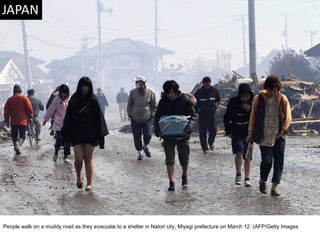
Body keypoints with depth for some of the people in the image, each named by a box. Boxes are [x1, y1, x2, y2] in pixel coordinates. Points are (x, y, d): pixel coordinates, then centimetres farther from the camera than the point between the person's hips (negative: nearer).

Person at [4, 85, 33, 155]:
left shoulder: (10, 99, 1)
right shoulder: (25, 98, -3)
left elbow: (6, 111, 3)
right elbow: (29, 109, -6)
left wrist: (7, 121, 11)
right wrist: (30, 117, 7)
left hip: (13, 121, 1)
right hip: (23, 121, -1)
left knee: (14, 136, 14)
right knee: (22, 135, 3)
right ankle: (18, 145, -22)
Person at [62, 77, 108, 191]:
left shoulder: (93, 100, 0)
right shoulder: (74, 100, 1)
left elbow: (99, 118, 0)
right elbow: (68, 117, 2)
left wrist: (100, 135, -4)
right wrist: (66, 135, -2)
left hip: (90, 133, 0)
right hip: (76, 133, 0)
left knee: (88, 158, 1)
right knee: (78, 158, -5)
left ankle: (89, 183, 8)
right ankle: (78, 176, 24)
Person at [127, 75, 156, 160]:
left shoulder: (150, 93, -4)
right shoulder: (132, 92, -1)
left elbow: (154, 106, 5)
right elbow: (129, 105, 9)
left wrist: (152, 115, -2)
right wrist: (129, 114, 4)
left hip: (147, 119, -1)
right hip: (135, 119, 1)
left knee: (147, 135, -10)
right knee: (137, 137, 2)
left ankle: (145, 146, 22)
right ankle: (139, 153, 19)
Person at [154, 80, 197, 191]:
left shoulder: (185, 100, -6)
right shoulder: (163, 102, 0)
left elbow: (193, 115, -6)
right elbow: (157, 117, 3)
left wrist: (188, 129, -23)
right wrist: (157, 130, -14)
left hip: (182, 135, -1)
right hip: (168, 135, 1)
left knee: (184, 159, 11)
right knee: (169, 160, -4)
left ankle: (184, 176, 36)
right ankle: (171, 182, 0)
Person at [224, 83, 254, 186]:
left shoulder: (253, 103, -2)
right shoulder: (233, 102, -4)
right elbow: (226, 117, 5)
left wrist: (249, 110, -21)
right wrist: (228, 131, 1)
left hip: (248, 132, 1)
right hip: (236, 132, -1)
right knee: (239, 153, -19)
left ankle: (247, 179, 13)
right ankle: (238, 174, 1)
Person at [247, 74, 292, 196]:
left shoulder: (283, 99, 1)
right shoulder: (258, 99, -1)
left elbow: (288, 117, 4)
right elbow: (253, 117, 5)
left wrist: (283, 130, -9)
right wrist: (251, 133, 4)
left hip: (279, 136, 2)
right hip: (264, 136, -2)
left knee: (279, 161, -3)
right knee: (267, 160, -7)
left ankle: (275, 187, 4)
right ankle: (262, 181, 21)